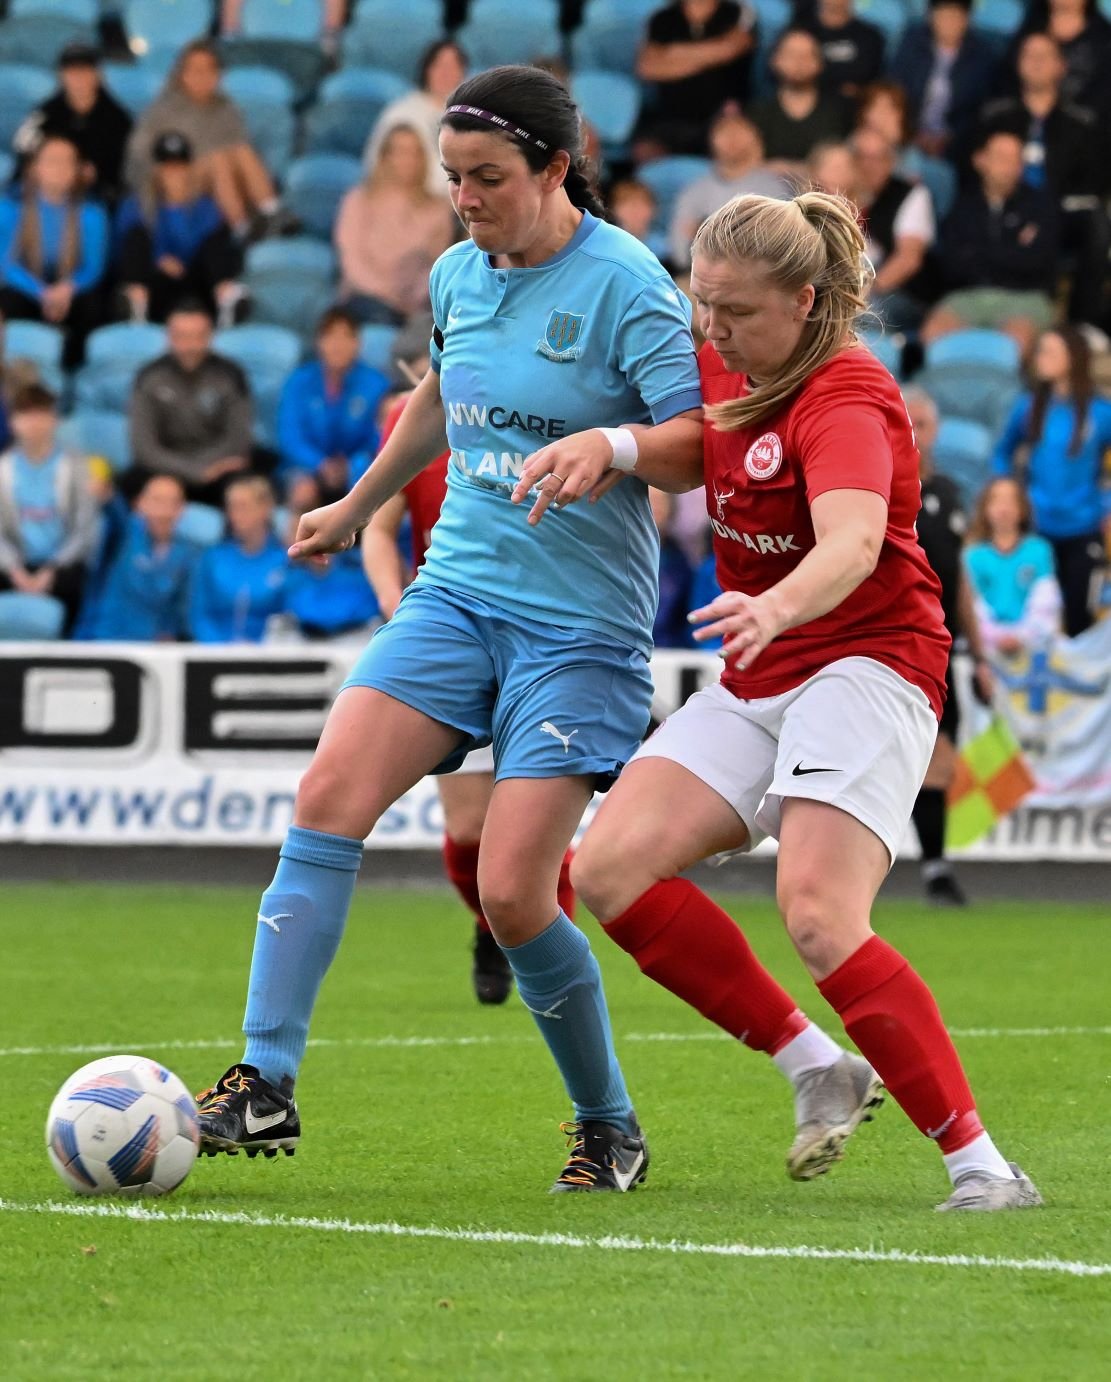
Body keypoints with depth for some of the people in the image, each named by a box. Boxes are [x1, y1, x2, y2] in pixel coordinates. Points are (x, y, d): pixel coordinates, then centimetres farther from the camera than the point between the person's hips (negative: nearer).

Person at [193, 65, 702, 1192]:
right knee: (329, 794, -14)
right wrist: (357, 506, 40)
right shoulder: (457, 276, 8)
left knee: (513, 895, -12)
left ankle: (609, 1128, 11)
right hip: (457, 592, 6)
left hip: (580, 624, -6)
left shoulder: (622, 286, -12)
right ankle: (264, 1086, -12)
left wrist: (611, 444, -34)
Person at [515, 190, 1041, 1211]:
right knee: (609, 868, -10)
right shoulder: (728, 366, 6)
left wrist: (778, 608, -58)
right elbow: (690, 458, 22)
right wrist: (604, 445, -2)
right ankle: (818, 1068, 1)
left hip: (863, 665, -8)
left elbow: (854, 539, -37)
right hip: (758, 683, 8)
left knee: (820, 916, -27)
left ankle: (980, 1164, -23)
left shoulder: (846, 400, -19)